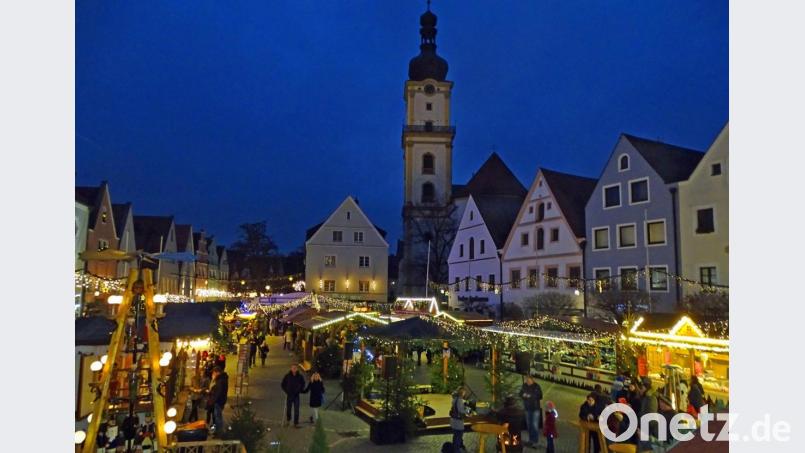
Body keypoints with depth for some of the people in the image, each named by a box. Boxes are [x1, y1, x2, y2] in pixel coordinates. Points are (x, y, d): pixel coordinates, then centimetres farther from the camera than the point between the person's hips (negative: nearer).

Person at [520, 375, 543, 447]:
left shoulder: (537, 387, -12)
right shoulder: (524, 386, -1)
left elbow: (540, 396, -14)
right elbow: (520, 394, 6)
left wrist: (530, 396, -23)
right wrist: (523, 395, -17)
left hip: (535, 408, -4)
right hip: (527, 408, 4)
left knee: (535, 425, -5)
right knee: (529, 424, 12)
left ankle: (535, 441, 5)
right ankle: (531, 440, 24)